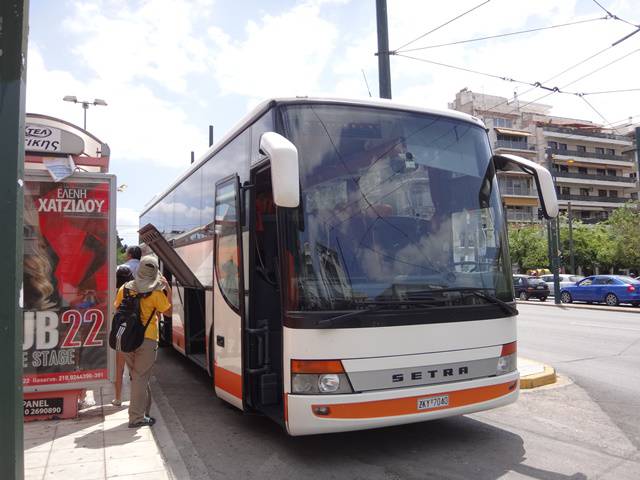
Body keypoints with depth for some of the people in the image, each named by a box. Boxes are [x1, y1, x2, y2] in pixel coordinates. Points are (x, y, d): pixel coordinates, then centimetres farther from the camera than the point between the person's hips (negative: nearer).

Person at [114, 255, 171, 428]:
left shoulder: (124, 289, 4)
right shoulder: (155, 293, -10)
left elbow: (117, 309, 13)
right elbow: (168, 312, 0)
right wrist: (168, 291, 7)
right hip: (147, 339, -5)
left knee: (136, 375, 17)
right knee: (141, 377, 0)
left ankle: (144, 410, 28)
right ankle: (137, 417, 1)